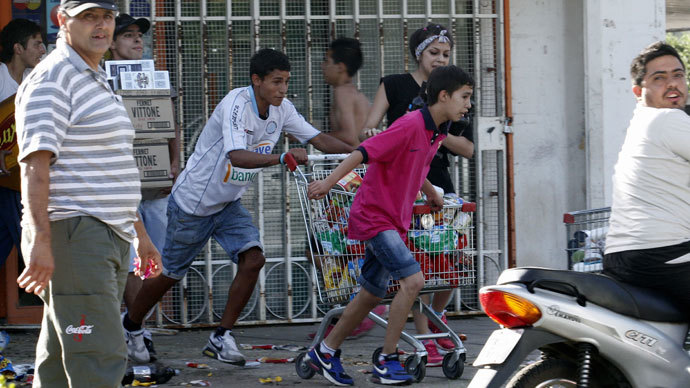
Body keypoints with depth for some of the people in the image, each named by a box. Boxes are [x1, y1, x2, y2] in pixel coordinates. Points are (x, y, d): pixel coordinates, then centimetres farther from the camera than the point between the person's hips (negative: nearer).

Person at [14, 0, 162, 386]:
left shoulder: (97, 81, 22)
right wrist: (40, 240, -28)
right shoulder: (51, 79, -9)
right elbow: (35, 163, -19)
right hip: (72, 235, -10)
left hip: (109, 238, 10)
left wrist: (139, 233, 29)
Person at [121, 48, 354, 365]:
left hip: (228, 205, 6)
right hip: (192, 204, -6)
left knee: (253, 259, -15)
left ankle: (221, 339, -4)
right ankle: (130, 327, 34)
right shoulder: (236, 104, -29)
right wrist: (281, 158, -56)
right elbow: (237, 156, -43)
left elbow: (319, 139, -7)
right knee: (171, 275, 7)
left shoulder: (282, 109, -6)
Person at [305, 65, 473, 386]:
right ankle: (387, 360, -11)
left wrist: (430, 191, 41)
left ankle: (325, 352, 28)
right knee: (413, 280, -20)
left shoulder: (437, 133, 7)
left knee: (372, 295, 14)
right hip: (375, 216, -9)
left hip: (394, 220, 9)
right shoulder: (410, 126, -21)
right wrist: (329, 182, -32)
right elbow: (365, 152, -25)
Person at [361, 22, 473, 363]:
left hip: (438, 184, 4)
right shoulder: (394, 86, 4)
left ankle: (437, 317, 30)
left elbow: (468, 149, 5)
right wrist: (370, 134, -27)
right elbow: (368, 128, -3)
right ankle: (425, 342, -4)